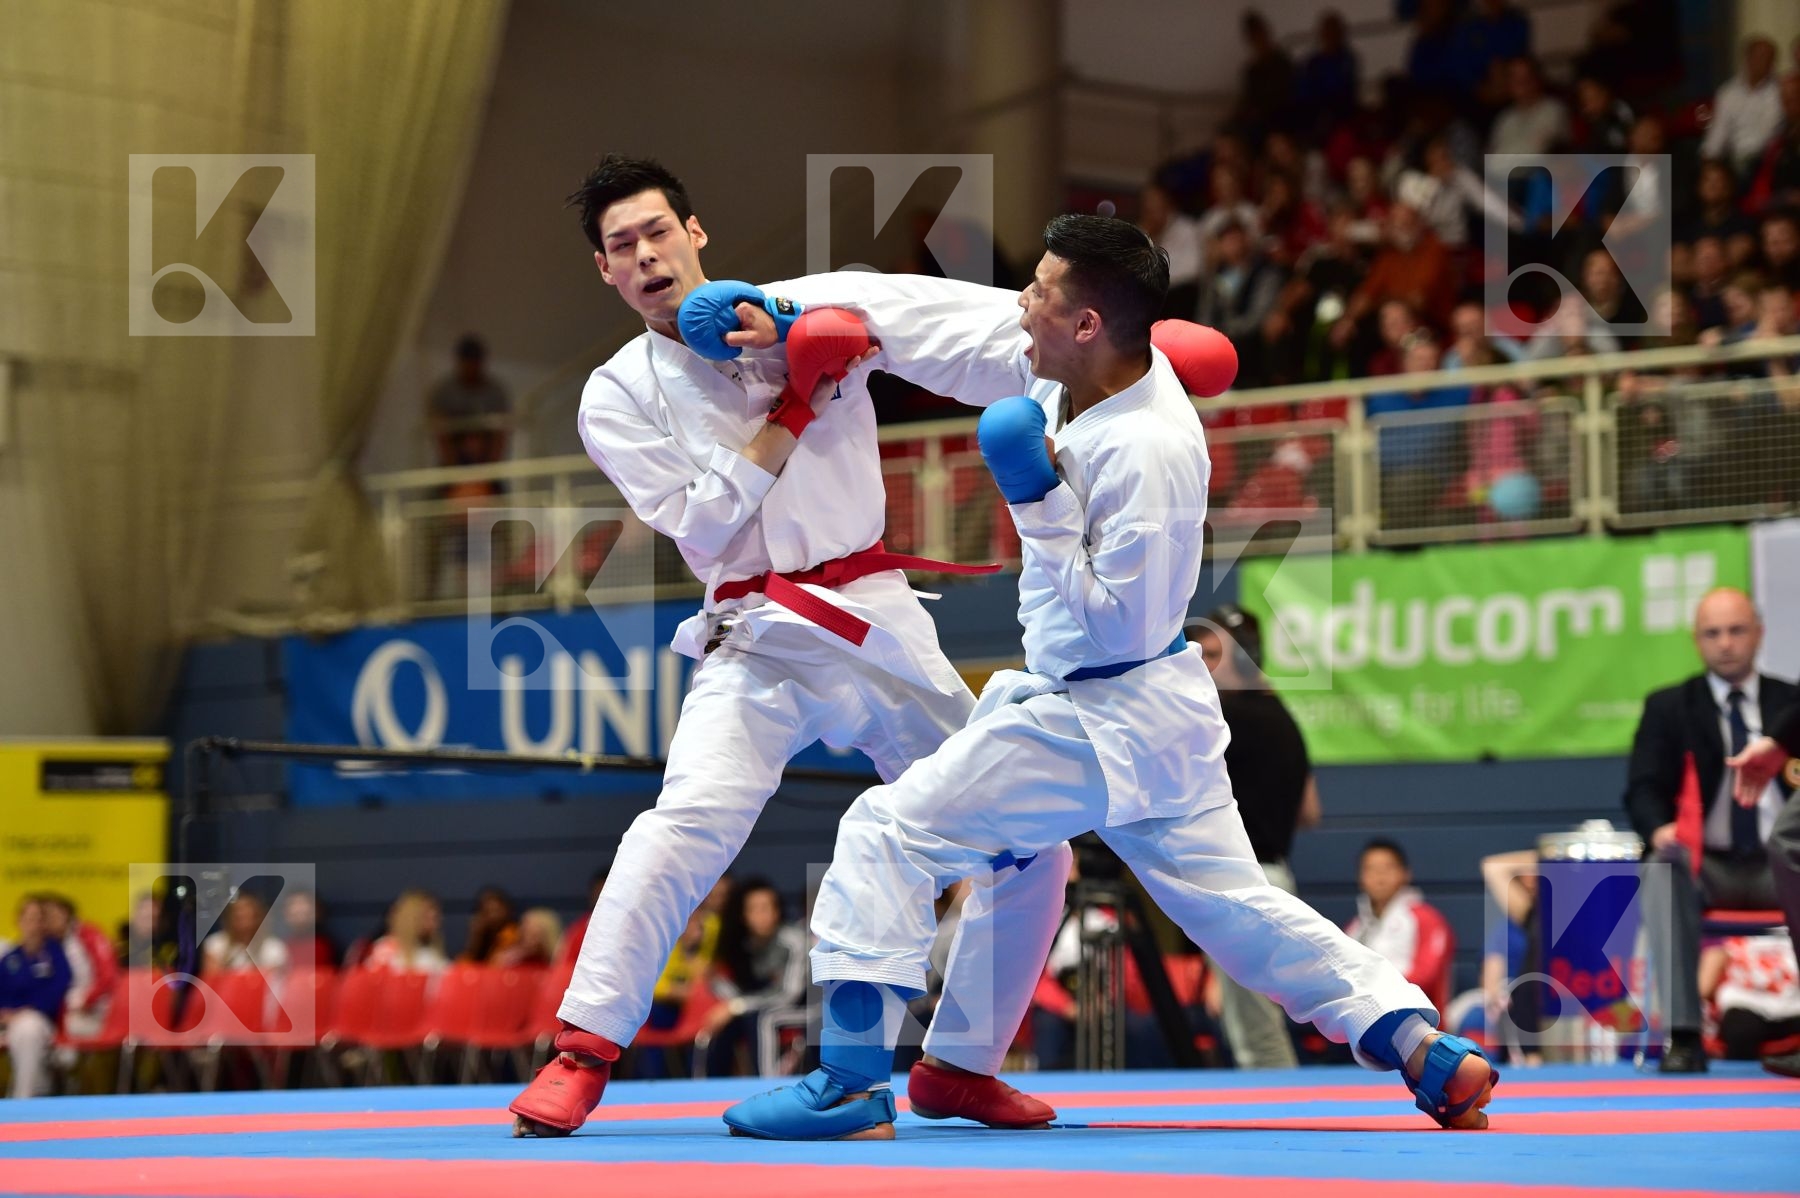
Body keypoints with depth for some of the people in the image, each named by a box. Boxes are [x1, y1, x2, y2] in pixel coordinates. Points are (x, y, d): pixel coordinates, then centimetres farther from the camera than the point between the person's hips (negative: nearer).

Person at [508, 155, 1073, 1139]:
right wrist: (793, 407, -15)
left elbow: (968, 329, -10)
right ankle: (581, 1052, -20)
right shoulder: (619, 396, 1)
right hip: (762, 641, -2)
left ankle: (958, 1065, 19)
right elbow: (706, 532, -7)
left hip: (879, 627, 2)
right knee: (690, 819, -29)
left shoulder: (814, 309, 0)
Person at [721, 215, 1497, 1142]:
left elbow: (1122, 624, -22)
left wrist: (1041, 504, -22)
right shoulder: (1084, 377, -1)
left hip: (1104, 719, -10)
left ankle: (852, 1082, -10)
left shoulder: (1147, 453, -25)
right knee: (1238, 909, 17)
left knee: (888, 832, -10)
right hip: (1150, 716, 10)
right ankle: (1434, 1055, 16)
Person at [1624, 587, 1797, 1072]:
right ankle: (1683, 1036, -39)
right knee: (1663, 872, -36)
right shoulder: (1668, 708, 12)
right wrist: (1659, 828, -21)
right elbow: (1643, 789, 3)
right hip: (1705, 863, 0)